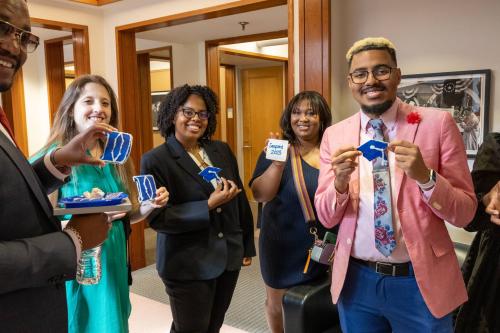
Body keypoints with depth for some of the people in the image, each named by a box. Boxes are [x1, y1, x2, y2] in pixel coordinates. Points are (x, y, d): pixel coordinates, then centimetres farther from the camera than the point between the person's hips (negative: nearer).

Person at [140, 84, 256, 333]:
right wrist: (209, 206, -24)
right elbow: (157, 217, -16)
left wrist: (247, 245, 14)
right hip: (188, 265, -5)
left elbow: (240, 199, 11)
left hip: (228, 257, 5)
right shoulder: (155, 160, -11)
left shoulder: (222, 150, 4)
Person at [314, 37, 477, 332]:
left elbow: (465, 213, -6)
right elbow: (326, 217, 1)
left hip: (421, 281, -2)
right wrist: (340, 180, -19)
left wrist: (424, 176, -23)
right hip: (356, 280, 2)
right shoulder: (334, 135, 0)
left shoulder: (438, 123, -7)